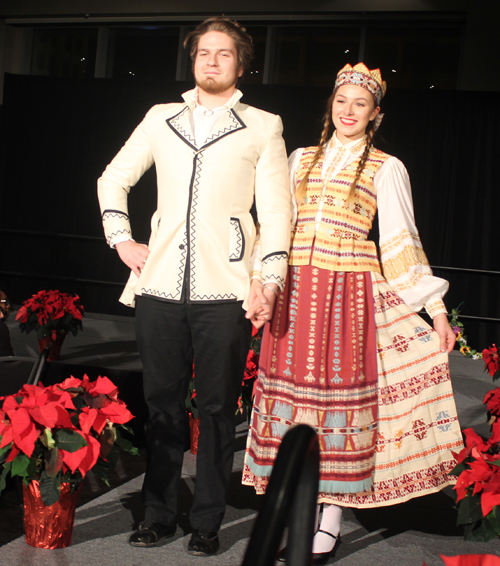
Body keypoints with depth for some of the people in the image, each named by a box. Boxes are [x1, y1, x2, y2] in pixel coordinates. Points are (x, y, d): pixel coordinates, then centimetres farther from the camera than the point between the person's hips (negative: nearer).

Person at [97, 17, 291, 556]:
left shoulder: (263, 126, 10)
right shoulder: (160, 118, 16)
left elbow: (275, 208, 4)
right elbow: (113, 179, 24)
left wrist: (270, 277, -7)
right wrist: (121, 239, 11)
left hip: (225, 290, -2)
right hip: (160, 285, 2)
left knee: (216, 407, 3)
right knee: (161, 403, 8)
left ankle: (207, 522, 16)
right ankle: (158, 514, 21)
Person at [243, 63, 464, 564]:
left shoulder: (385, 168, 5)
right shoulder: (302, 159, 15)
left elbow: (402, 239, 2)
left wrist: (436, 308, -4)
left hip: (348, 291, -3)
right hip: (295, 288, 3)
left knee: (339, 386, -3)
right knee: (290, 386, 2)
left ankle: (331, 517, 8)